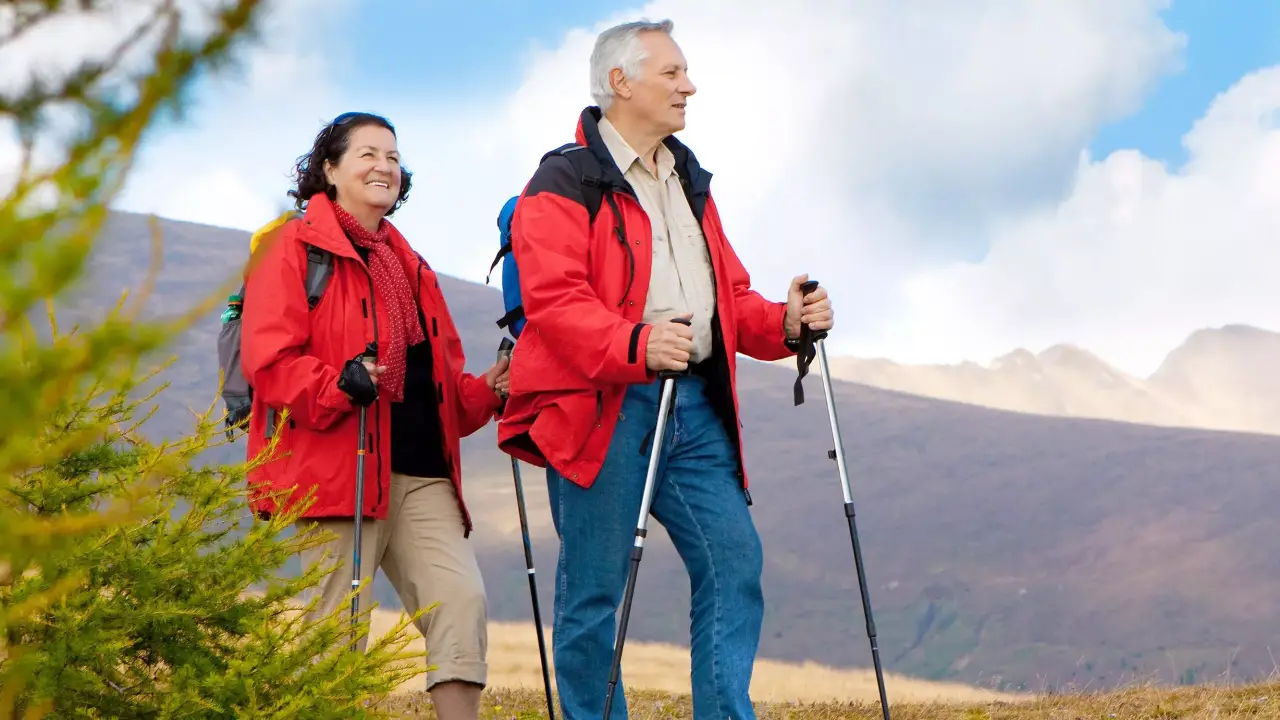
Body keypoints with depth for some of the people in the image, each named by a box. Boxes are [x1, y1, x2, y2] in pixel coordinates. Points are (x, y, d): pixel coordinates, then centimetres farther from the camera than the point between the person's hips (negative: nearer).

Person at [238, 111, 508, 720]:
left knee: (462, 600, -10)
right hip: (339, 470, -6)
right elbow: (268, 360, -9)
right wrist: (340, 384, -25)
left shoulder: (409, 264, 25)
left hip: (422, 472, 6)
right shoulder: (293, 248, 2)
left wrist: (486, 393, 7)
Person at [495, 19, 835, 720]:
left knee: (733, 560, -3)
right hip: (600, 410, -7)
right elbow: (555, 300, -16)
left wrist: (783, 322, 2)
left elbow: (729, 297, 24)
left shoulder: (690, 183, 23)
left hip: (695, 407, 7)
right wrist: (636, 345, -32)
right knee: (594, 588, -2)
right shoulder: (563, 184, -3)